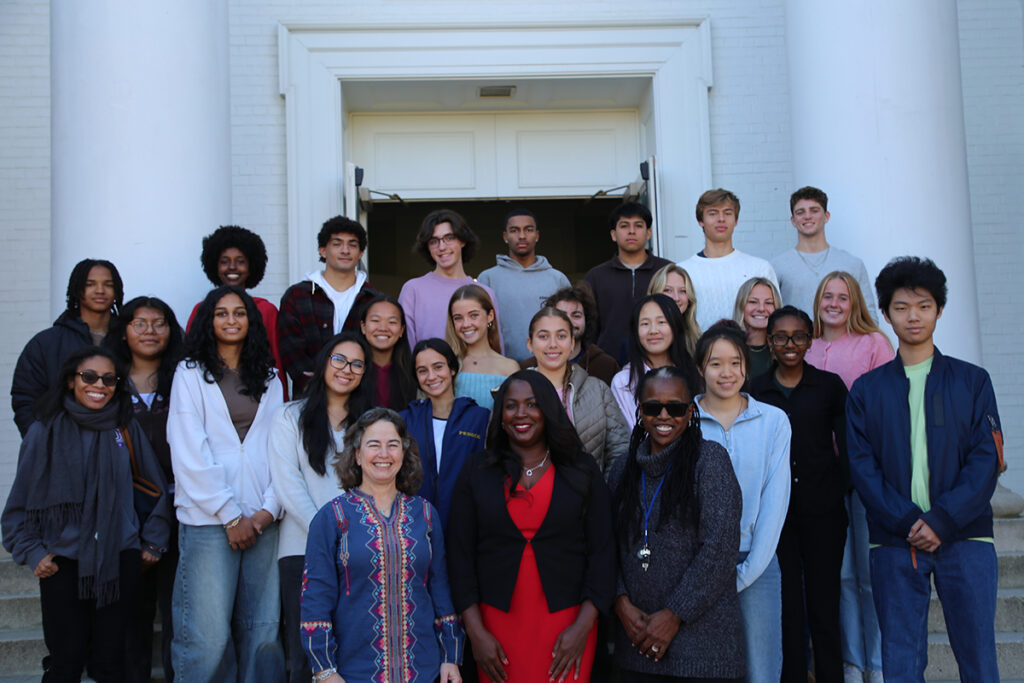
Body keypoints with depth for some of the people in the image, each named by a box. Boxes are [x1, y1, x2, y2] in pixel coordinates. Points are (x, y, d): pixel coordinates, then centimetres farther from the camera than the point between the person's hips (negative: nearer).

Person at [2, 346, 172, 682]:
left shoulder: (127, 429, 3)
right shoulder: (45, 432, -1)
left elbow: (156, 488, 13)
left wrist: (153, 541, 12)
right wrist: (31, 552, 0)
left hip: (119, 559, 1)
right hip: (63, 562, -1)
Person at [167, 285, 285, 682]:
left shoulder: (269, 380, 18)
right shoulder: (190, 374, 6)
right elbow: (189, 453, -3)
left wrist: (269, 508, -3)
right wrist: (230, 516, -7)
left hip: (262, 520, 3)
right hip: (208, 519, -3)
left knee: (264, 631, 0)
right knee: (209, 634, -8)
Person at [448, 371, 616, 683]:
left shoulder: (582, 470, 3)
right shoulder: (477, 471, 4)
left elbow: (602, 552, 0)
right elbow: (460, 554, 1)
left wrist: (582, 627, -9)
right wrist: (476, 633, -5)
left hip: (566, 623, 0)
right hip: (497, 624, 1)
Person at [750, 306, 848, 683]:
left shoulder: (830, 385, 4)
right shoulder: (755, 390, 6)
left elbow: (847, 447, 6)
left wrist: (840, 492, -3)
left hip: (823, 511, -1)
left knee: (824, 606, 3)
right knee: (786, 610, 5)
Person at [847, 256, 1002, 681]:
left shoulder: (971, 381, 8)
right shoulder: (867, 389, 10)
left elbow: (986, 459, 0)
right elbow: (862, 467, 2)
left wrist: (942, 522, -12)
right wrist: (907, 522, -11)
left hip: (965, 537, 0)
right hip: (894, 542, 1)